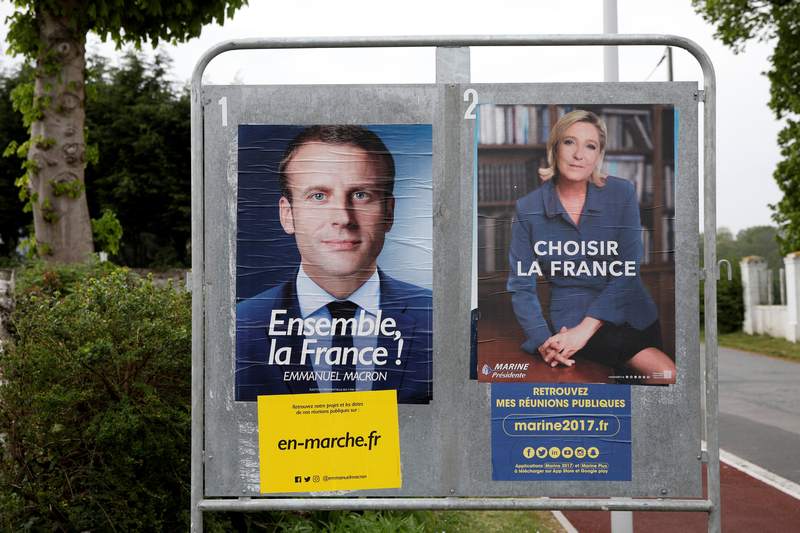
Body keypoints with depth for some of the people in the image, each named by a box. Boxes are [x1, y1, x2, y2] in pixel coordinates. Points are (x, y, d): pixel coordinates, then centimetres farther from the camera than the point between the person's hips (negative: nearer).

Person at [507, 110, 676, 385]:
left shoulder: (621, 193, -3)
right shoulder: (528, 209, -3)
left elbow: (628, 270, -8)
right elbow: (521, 286, -1)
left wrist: (585, 329, -19)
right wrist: (542, 340, -19)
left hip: (630, 310, 3)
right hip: (571, 318, -3)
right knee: (665, 372, -21)